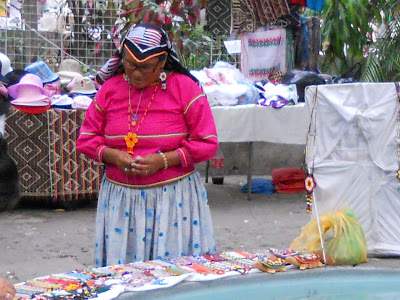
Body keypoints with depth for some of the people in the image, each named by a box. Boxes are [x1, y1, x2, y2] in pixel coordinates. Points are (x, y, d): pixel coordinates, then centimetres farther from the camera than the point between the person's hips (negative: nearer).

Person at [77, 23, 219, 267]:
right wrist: (112, 155, -10)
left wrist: (164, 160, -15)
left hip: (174, 197, -2)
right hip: (120, 197, 3)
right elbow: (86, 139, 11)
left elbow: (207, 144, -4)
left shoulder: (185, 87, -3)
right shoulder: (110, 89, 6)